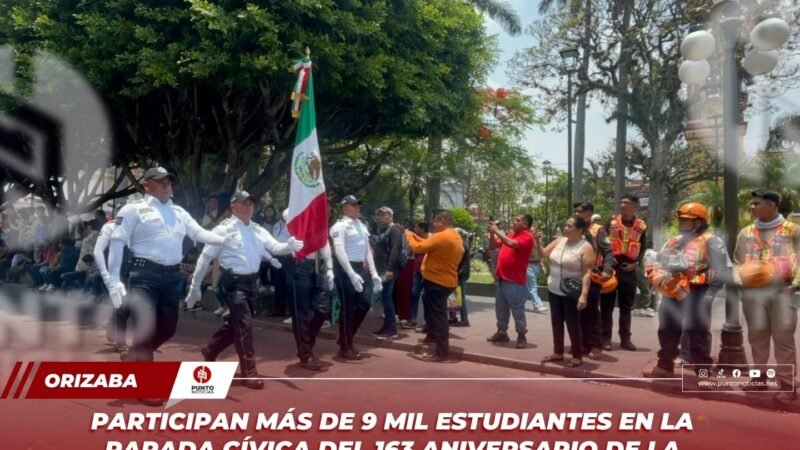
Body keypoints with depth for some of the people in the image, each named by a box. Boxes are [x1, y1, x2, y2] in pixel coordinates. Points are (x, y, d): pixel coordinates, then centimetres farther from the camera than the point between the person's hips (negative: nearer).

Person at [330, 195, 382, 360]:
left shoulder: (361, 226, 14)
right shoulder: (340, 226, -11)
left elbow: (367, 250, 18)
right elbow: (339, 251, -20)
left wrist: (374, 274, 12)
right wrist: (352, 274, -27)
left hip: (360, 268, 8)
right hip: (345, 269, -8)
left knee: (364, 303, 11)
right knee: (347, 307, -2)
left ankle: (346, 339, 26)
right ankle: (345, 347, 10)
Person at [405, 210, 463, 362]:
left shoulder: (441, 237, -21)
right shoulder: (455, 237, 12)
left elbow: (418, 248, -17)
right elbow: (429, 245, 19)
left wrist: (409, 237, 0)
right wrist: (415, 236, 16)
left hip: (436, 281, -10)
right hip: (446, 281, 10)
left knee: (438, 315, -6)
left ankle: (442, 352, -4)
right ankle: (433, 335, 41)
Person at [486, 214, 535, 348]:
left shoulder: (527, 236, -11)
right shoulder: (512, 234, 14)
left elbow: (511, 244, -27)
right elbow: (496, 244, 25)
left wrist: (497, 231, -18)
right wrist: (492, 233, 7)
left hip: (515, 280, -9)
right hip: (502, 278, 9)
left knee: (517, 309, -3)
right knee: (501, 307, 14)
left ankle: (521, 335, 4)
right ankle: (501, 333, 24)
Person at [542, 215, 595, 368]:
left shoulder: (586, 247, -13)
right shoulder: (559, 241, 6)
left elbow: (587, 273, -17)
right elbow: (543, 254, 10)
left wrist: (584, 295, -24)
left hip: (571, 293, -6)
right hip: (554, 290, 6)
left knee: (572, 323, 0)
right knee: (556, 322, 12)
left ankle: (577, 356, 11)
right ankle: (558, 352, 24)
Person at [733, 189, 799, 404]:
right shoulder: (745, 233, 17)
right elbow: (738, 261, 19)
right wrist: (737, 279, 1)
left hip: (782, 290, -3)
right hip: (753, 291, 3)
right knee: (757, 334, 6)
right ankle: (759, 376, 21)